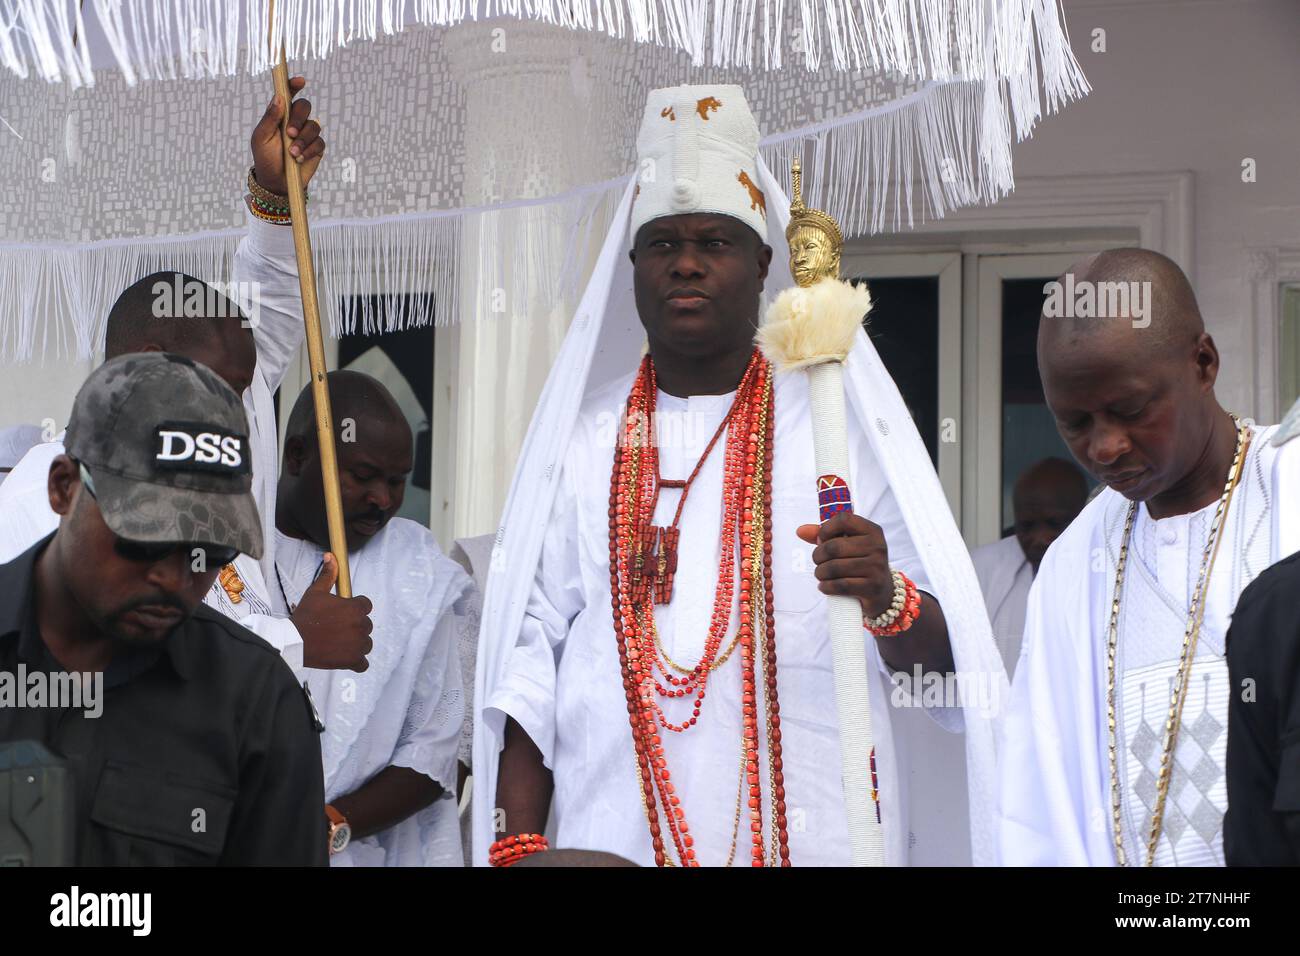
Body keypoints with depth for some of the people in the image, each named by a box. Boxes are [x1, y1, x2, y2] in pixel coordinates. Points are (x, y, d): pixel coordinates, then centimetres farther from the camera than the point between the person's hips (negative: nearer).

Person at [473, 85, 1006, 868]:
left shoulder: (846, 425, 3)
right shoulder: (578, 440, 8)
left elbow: (943, 658, -2)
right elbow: (529, 654, 3)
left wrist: (884, 598, -23)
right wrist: (517, 847, -4)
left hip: (816, 839, -1)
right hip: (612, 839, 1)